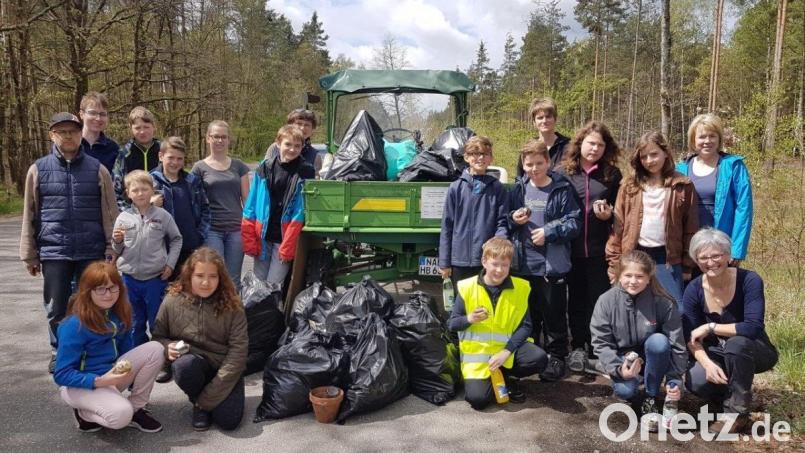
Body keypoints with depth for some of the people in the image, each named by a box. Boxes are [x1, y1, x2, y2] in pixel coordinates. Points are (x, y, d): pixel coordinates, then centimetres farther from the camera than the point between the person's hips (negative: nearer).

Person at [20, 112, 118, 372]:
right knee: (56, 309, 10)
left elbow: (110, 213, 2)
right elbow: (29, 215, 7)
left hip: (92, 252, -1)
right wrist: (29, 254, 6)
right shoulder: (39, 170, 5)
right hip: (54, 253, 1)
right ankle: (59, 353, 29)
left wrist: (112, 248, -2)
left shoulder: (97, 169, 2)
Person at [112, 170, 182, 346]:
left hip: (156, 278, -2)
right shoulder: (123, 218, 0)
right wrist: (117, 241, -14)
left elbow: (176, 239, 7)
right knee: (135, 324, 14)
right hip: (130, 278, 2)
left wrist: (170, 264, 0)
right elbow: (117, 250, 7)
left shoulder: (162, 216, -3)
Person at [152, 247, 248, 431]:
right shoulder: (173, 301, -7)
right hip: (192, 364, 0)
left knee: (229, 420, -20)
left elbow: (238, 349, -14)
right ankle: (198, 403, -2)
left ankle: (206, 401, 17)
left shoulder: (231, 306, -10)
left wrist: (210, 395, -19)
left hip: (224, 369, 0)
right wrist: (167, 347, -20)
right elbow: (158, 337, 7)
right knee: (185, 365, -36)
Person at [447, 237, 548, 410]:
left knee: (539, 359, -26)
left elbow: (525, 326, -5)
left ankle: (508, 377, 6)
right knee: (477, 398, -22)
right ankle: (489, 376, 14)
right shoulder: (467, 287, -8)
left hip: (508, 347, 2)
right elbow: (451, 324, -1)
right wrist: (469, 319, -23)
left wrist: (506, 351, -18)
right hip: (477, 353, -2)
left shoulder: (520, 288, -3)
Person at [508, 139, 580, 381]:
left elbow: (574, 223, -7)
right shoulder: (518, 190, 7)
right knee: (527, 314, 16)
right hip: (524, 263, 4)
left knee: (554, 314, 6)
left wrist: (548, 232, -17)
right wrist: (513, 220, -7)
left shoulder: (562, 189, -5)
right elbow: (505, 221, 14)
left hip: (553, 264, -4)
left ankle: (556, 357, 21)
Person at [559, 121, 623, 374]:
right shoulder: (564, 172, 3)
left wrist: (609, 214, -10)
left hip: (600, 249, 0)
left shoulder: (612, 175, 4)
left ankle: (596, 351, 16)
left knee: (599, 299, 3)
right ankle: (578, 348, 23)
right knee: (576, 299, 10)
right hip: (571, 247, 0)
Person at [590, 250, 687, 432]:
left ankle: (651, 398, -12)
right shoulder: (606, 301, -16)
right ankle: (637, 397, 11)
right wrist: (618, 368, -28)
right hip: (623, 357, 0)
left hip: (652, 357, 1)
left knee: (659, 341, -33)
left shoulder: (662, 302, -18)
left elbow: (676, 343, -13)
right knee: (624, 390, -31)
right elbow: (601, 343, -12)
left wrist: (675, 379, -21)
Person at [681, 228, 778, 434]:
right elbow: (691, 338, -12)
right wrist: (707, 363, -30)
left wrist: (710, 327, -28)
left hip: (755, 353, -2)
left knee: (737, 343, -36)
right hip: (718, 354, 3)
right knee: (695, 381, -27)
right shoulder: (694, 290, -12)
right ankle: (733, 394, 9)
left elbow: (753, 327, -32)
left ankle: (738, 413, -16)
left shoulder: (749, 280, -22)